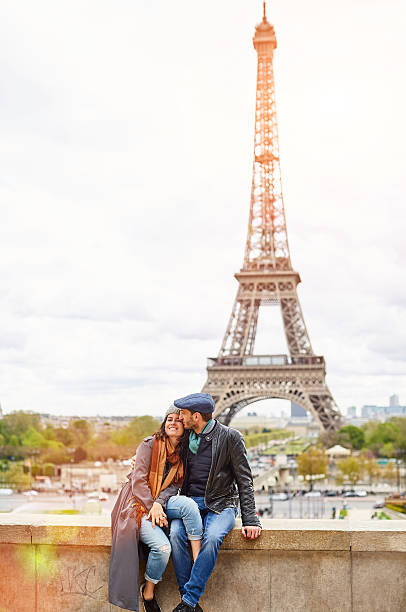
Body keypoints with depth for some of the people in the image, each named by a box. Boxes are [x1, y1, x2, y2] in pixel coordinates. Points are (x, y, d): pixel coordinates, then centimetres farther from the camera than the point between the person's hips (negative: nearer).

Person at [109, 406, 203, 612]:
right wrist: (152, 508, -18)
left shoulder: (183, 453, 7)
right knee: (162, 546, -27)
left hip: (162, 503, 4)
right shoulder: (149, 444, -6)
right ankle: (148, 592, -3)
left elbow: (175, 485, 1)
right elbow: (138, 481, -11)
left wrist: (159, 504, -18)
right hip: (138, 502, -4)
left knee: (188, 504, -30)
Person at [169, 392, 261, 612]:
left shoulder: (230, 437, -6)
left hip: (220, 503, -3)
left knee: (212, 538, -34)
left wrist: (250, 520, -11)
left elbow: (244, 480, -4)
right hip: (190, 503, 4)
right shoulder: (186, 437, 8)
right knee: (175, 534, -27)